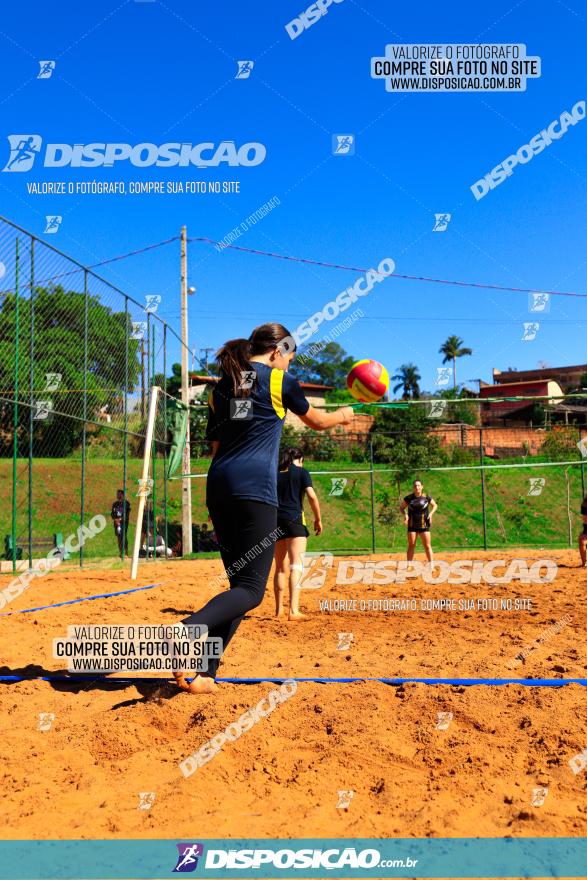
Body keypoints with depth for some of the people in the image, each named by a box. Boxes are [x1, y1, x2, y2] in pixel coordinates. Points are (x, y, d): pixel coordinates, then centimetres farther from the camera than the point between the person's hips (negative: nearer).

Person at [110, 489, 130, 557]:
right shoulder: (115, 504, 15)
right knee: (118, 537, 4)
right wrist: (115, 519, -6)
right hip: (116, 523, 5)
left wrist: (120, 519, -15)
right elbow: (112, 513, 12)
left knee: (124, 537, -13)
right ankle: (120, 552, 8)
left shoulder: (126, 503, -1)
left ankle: (125, 552, -13)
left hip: (124, 522, -5)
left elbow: (127, 514, -6)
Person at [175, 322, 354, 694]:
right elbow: (316, 421, 21)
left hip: (219, 486, 7)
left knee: (241, 582, 12)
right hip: (255, 489, -7)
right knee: (251, 588, -7)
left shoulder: (220, 387, 20)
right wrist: (343, 416, 42)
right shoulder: (279, 380, 6)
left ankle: (204, 673, 4)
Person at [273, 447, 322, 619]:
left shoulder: (274, 474, 16)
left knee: (280, 568, 15)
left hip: (274, 521, 5)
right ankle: (294, 610, -23)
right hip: (294, 520, -5)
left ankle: (279, 610, 21)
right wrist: (318, 519, 3)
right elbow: (312, 497, -6)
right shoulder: (302, 472, 4)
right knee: (297, 565, -10)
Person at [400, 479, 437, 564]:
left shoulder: (427, 497, -3)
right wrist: (405, 514, -11)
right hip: (412, 526, 1)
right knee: (411, 545, 3)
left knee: (427, 546, 1)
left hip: (424, 525, -1)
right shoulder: (409, 498, -2)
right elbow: (402, 507, 9)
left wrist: (431, 513, -5)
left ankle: (431, 565, 10)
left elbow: (435, 505, 12)